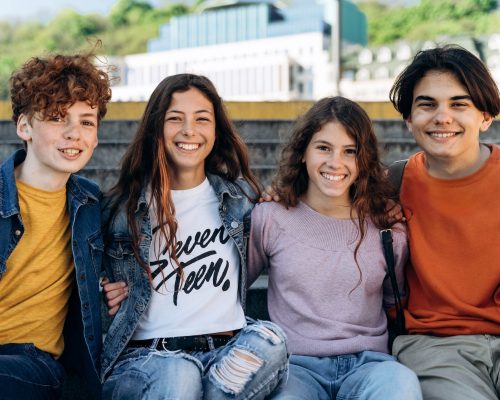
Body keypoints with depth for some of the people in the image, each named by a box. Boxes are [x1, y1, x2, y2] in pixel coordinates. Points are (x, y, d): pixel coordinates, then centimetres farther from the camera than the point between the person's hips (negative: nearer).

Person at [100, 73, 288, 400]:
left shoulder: (241, 198, 13)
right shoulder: (123, 207, 9)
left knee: (269, 339, -32)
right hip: (145, 357, -2)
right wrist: (111, 299, -1)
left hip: (229, 352, 3)